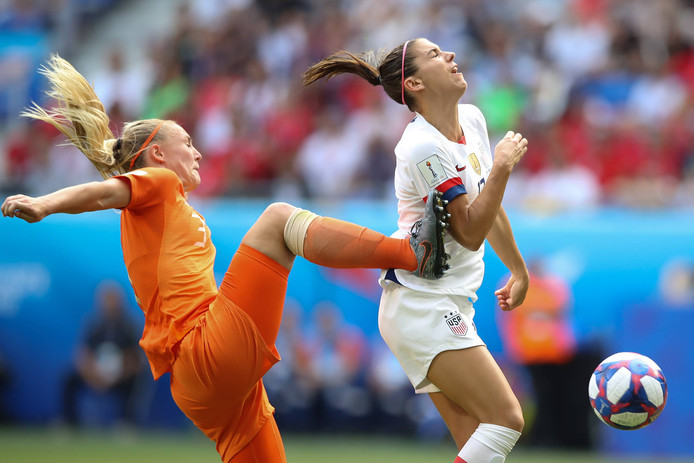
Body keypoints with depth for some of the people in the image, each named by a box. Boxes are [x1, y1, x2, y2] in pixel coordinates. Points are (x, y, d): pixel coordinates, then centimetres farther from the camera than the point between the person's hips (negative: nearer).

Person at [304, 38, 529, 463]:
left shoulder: (473, 120, 9)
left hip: (449, 308, 9)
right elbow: (470, 233, -17)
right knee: (506, 418, -17)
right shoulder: (425, 148, -18)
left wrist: (519, 269, 31)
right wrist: (503, 167, -18)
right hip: (422, 304, -9)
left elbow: (489, 209, 24)